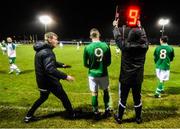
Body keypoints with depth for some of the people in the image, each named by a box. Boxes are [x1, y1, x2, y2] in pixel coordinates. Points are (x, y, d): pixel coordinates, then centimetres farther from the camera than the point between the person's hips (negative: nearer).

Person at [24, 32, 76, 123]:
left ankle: (28, 116, 34)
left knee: (43, 98, 27)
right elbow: (50, 69, -36)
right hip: (49, 81, -10)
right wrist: (65, 76, -36)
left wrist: (62, 65, 13)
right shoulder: (47, 52, -25)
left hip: (42, 80, 10)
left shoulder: (42, 50, 9)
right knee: (64, 97, 8)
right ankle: (72, 114, 26)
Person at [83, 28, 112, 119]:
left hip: (93, 74, -1)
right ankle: (107, 110, 33)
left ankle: (96, 112, 25)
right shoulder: (106, 46, -8)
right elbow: (109, 62, -1)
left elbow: (85, 64, -3)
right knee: (105, 91, 21)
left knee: (94, 93, 12)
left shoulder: (87, 47, -11)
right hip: (103, 73, 2)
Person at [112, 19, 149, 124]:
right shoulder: (144, 46, -10)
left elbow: (118, 37, 1)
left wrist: (115, 26, 19)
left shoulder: (125, 46, -17)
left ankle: (119, 118, 30)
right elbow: (144, 36, 11)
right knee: (137, 98, 17)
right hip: (138, 78, 3)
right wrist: (140, 27, 29)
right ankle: (138, 118, 35)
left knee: (123, 98, 12)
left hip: (125, 78, -2)